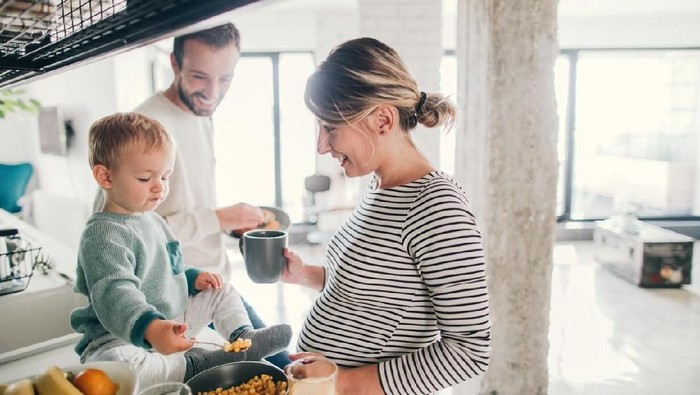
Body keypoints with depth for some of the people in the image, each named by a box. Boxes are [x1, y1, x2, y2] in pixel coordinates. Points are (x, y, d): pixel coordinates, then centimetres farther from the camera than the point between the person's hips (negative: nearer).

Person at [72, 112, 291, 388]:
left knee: (223, 292, 13)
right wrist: (151, 329, -55)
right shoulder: (103, 235, -23)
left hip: (171, 321, 9)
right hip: (123, 337, -9)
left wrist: (193, 277, 6)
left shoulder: (152, 220, 10)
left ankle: (243, 338, 1)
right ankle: (192, 365, -28)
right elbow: (115, 294, -39)